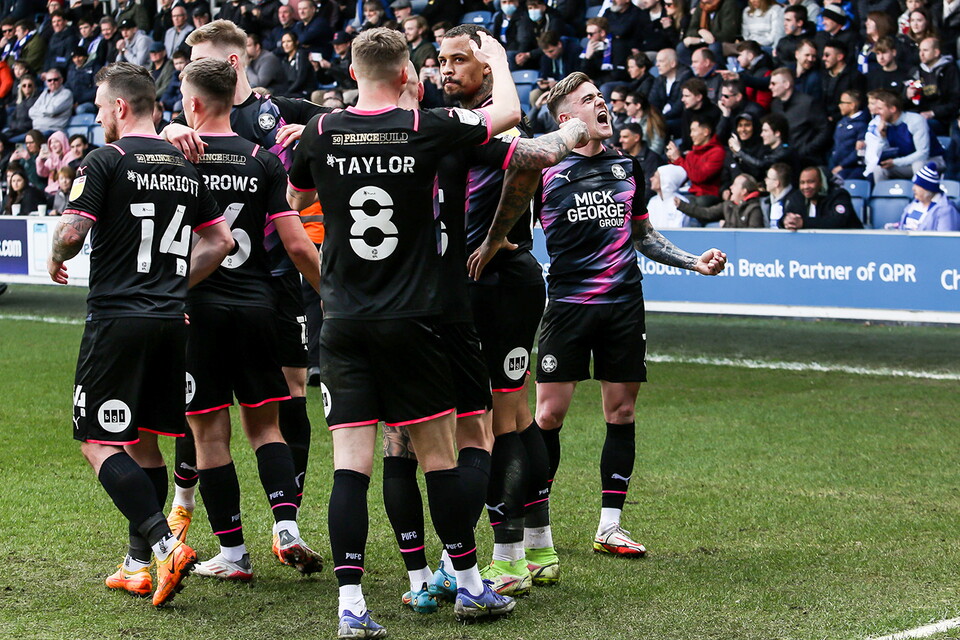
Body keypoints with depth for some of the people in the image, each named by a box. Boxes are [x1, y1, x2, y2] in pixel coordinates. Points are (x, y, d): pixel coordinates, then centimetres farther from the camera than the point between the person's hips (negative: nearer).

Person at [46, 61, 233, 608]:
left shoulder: (107, 162, -8)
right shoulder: (186, 167, 12)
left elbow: (72, 232, -15)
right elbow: (221, 240, 15)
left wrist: (56, 258, 7)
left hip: (117, 321, -7)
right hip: (171, 321, 7)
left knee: (101, 443, -3)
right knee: (143, 441, 14)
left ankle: (164, 544, -17)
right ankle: (139, 564, 16)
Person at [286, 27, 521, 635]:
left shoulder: (320, 133, 0)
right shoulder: (426, 128, -6)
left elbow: (296, 199, 20)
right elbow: (508, 112, 9)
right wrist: (497, 58, 27)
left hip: (342, 322, 2)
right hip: (410, 321, -2)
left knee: (351, 463, 0)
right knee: (439, 453, 9)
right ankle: (469, 585, 19)